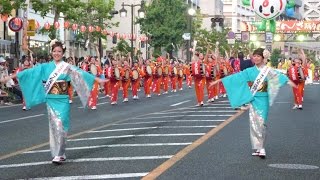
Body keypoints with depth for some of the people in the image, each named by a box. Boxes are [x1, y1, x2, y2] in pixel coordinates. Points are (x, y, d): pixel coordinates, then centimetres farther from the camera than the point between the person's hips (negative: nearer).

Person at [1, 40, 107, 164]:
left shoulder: (67, 67, 1)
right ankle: (60, 153, 12)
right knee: (54, 126, 3)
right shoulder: (45, 67, 6)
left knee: (60, 126, -8)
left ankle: (59, 154, -3)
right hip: (51, 100, 2)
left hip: (62, 101, -2)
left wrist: (97, 79, -15)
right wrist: (11, 76, 2)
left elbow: (81, 74, -6)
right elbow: (30, 72, 4)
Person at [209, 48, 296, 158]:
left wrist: (288, 81, -39)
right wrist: (220, 80, 4)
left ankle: (261, 148, 0)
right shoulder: (249, 71, 7)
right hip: (253, 99, 3)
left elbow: (278, 76, -19)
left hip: (263, 100, -3)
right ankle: (258, 148, 10)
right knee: (254, 123, 2)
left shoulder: (268, 71, -2)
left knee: (261, 123, -7)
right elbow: (236, 77, 7)